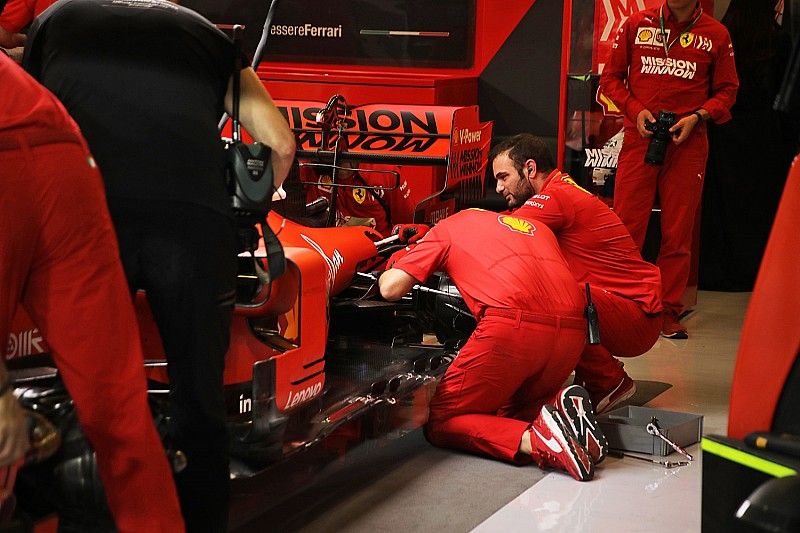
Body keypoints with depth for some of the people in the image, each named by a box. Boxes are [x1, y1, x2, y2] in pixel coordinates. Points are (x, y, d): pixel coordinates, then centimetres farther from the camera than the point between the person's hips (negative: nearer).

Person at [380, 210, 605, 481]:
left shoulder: (448, 227, 22)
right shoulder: (536, 227, 36)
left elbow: (391, 289, 16)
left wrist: (390, 268, 40)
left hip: (512, 325, -5)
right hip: (573, 330, 5)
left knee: (439, 424, 9)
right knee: (511, 415, 28)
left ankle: (533, 439, -17)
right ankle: (563, 405, -5)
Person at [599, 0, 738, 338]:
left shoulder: (716, 35, 6)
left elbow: (726, 91, 9)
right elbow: (611, 76, 10)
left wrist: (697, 117, -8)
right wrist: (635, 109, -6)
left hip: (688, 143, 0)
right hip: (639, 138, 0)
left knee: (678, 232, 3)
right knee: (626, 227, -3)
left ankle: (668, 312, 9)